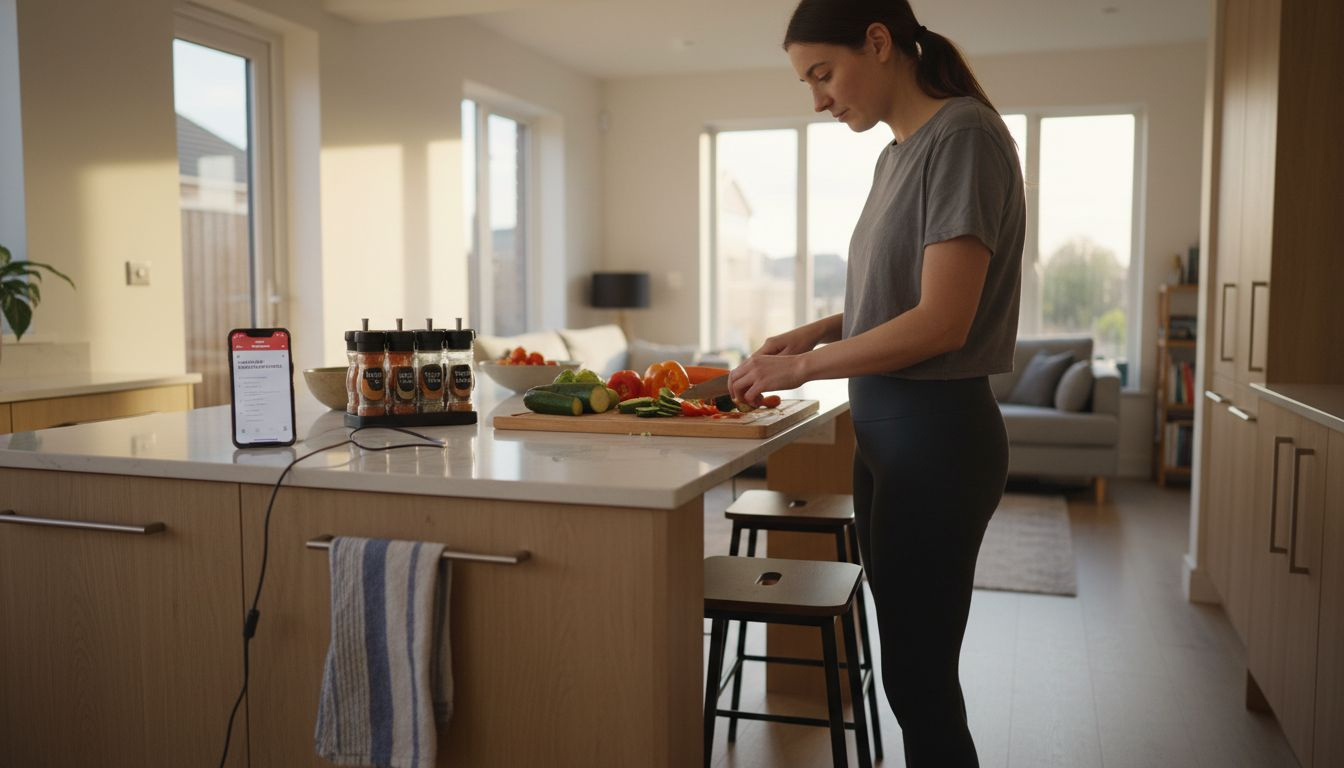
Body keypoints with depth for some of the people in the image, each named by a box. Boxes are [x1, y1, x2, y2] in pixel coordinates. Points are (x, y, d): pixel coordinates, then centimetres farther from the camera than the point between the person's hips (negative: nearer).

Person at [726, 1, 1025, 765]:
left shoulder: (964, 136, -12)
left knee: (919, 674, 1)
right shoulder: (899, 153, 13)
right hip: (889, 428, 8)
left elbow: (941, 322, -19)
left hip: (935, 431, -8)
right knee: (912, 666, 14)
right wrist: (814, 333, 5)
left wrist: (803, 366, -11)